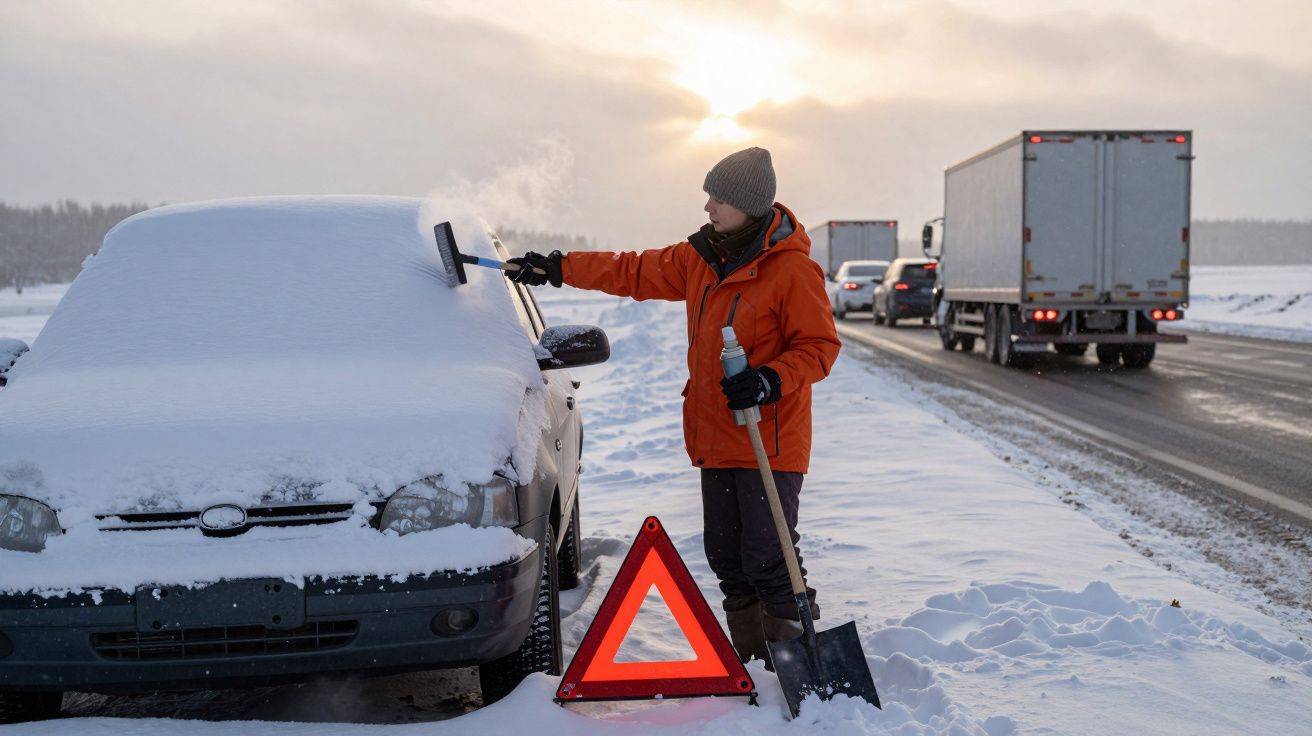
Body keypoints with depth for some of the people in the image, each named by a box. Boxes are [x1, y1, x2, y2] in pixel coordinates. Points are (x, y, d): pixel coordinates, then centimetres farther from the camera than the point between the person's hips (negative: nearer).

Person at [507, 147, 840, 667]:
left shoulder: (792, 269, -13)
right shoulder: (700, 258, 10)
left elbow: (819, 346, -11)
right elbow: (635, 273, 19)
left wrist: (770, 380, -26)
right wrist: (560, 267, 17)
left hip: (771, 443, -8)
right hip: (716, 439, 8)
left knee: (768, 557, -10)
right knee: (727, 557, 12)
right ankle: (752, 661, 23)